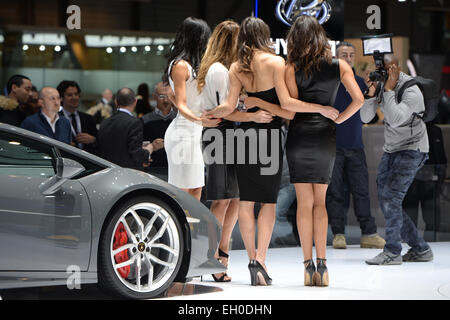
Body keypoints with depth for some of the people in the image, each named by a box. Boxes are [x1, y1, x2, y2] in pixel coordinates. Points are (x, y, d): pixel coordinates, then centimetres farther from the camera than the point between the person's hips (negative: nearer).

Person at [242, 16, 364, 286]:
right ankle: (321, 264, -2)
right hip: (326, 139, 1)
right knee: (319, 202, 10)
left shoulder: (291, 69, -3)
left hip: (300, 136, -1)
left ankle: (309, 265, 1)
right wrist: (338, 118, 3)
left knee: (305, 202, 4)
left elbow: (289, 104, -17)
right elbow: (359, 99, -6)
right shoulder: (339, 66, 2)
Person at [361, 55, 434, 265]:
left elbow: (395, 119, -33)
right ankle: (420, 249, 13)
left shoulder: (412, 92, -20)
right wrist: (371, 93, -18)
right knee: (386, 202, 4)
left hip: (412, 150, -8)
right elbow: (365, 117, -3)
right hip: (391, 150, 8)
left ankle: (392, 252, -13)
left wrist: (388, 89, -28)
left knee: (391, 196, -19)